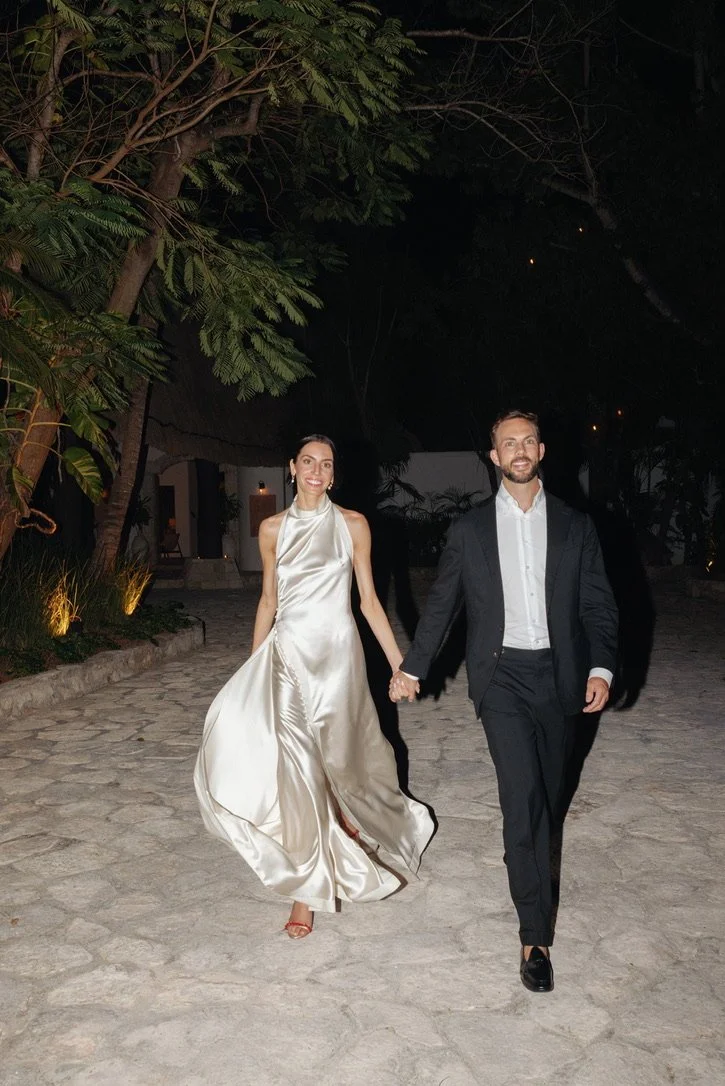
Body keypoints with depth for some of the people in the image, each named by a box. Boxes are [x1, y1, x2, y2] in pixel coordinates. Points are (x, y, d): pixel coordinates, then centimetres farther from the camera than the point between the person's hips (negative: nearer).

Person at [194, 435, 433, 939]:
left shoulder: (353, 525, 2)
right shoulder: (273, 528, 6)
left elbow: (369, 600, 5)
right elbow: (268, 602, 12)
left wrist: (400, 663, 1)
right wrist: (252, 670, 11)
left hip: (335, 651, -1)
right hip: (287, 652, 1)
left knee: (333, 758, 0)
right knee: (292, 763, -12)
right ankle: (308, 883, 7)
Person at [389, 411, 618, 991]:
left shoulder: (575, 526, 5)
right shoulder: (470, 530, 4)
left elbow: (599, 606, 4)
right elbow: (441, 606, 12)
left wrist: (600, 668, -10)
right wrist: (412, 666, 14)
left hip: (559, 676, 2)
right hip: (501, 674, -2)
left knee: (547, 796, 12)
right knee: (523, 794, -13)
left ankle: (523, 860, 41)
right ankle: (536, 934, -5)